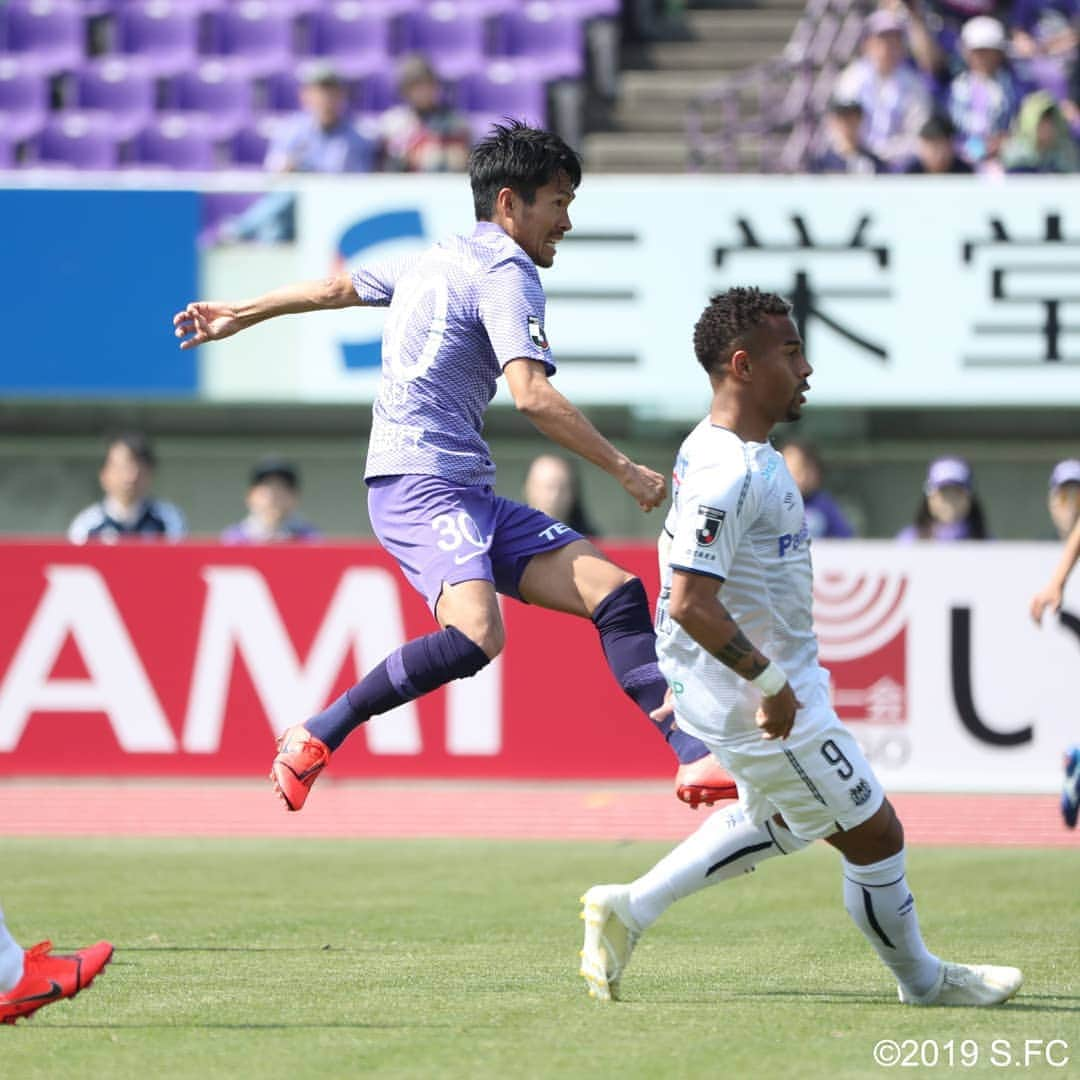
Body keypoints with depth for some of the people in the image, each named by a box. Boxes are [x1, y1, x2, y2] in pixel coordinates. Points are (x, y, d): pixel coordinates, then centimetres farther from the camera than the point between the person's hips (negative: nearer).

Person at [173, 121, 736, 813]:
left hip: (468, 493, 10)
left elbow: (337, 287, 34)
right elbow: (532, 395, -20)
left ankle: (694, 755, -8)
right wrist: (625, 470, -14)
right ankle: (316, 738, -18)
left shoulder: (443, 258, 22)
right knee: (476, 636, -32)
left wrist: (239, 315, 47)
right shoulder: (506, 272, -8)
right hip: (419, 481, -10)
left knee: (615, 592, -1)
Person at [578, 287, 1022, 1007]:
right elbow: (690, 603, -33)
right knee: (873, 835, 4)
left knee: (781, 820, 29)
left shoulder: (722, 450, 6)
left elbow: (686, 561, 20)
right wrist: (770, 683, -25)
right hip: (760, 701, -10)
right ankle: (922, 980, 24)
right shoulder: (728, 474, -27)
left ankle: (632, 909, 26)